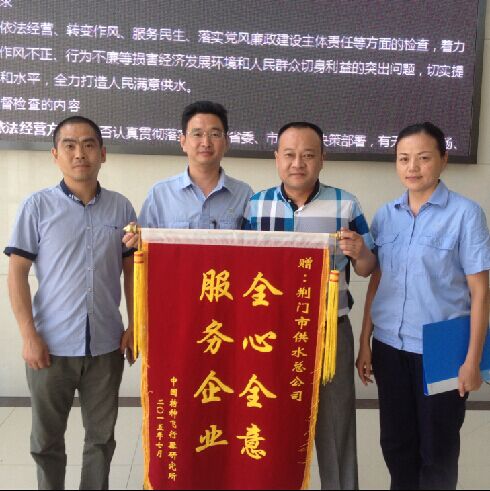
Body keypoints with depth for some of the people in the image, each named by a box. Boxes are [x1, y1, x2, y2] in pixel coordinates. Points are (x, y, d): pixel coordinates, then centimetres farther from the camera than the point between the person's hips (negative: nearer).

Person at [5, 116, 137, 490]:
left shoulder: (121, 207, 3)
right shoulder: (37, 206, -2)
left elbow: (131, 270, 9)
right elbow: (17, 272, -3)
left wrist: (134, 326, 2)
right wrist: (29, 335, -9)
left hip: (106, 344, 2)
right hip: (52, 345, -1)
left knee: (101, 437, 14)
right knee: (46, 440, 13)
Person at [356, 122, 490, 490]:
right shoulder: (385, 216, 5)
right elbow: (376, 282, 9)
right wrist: (365, 343, 7)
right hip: (389, 347, 4)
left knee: (438, 448, 11)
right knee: (395, 442, 16)